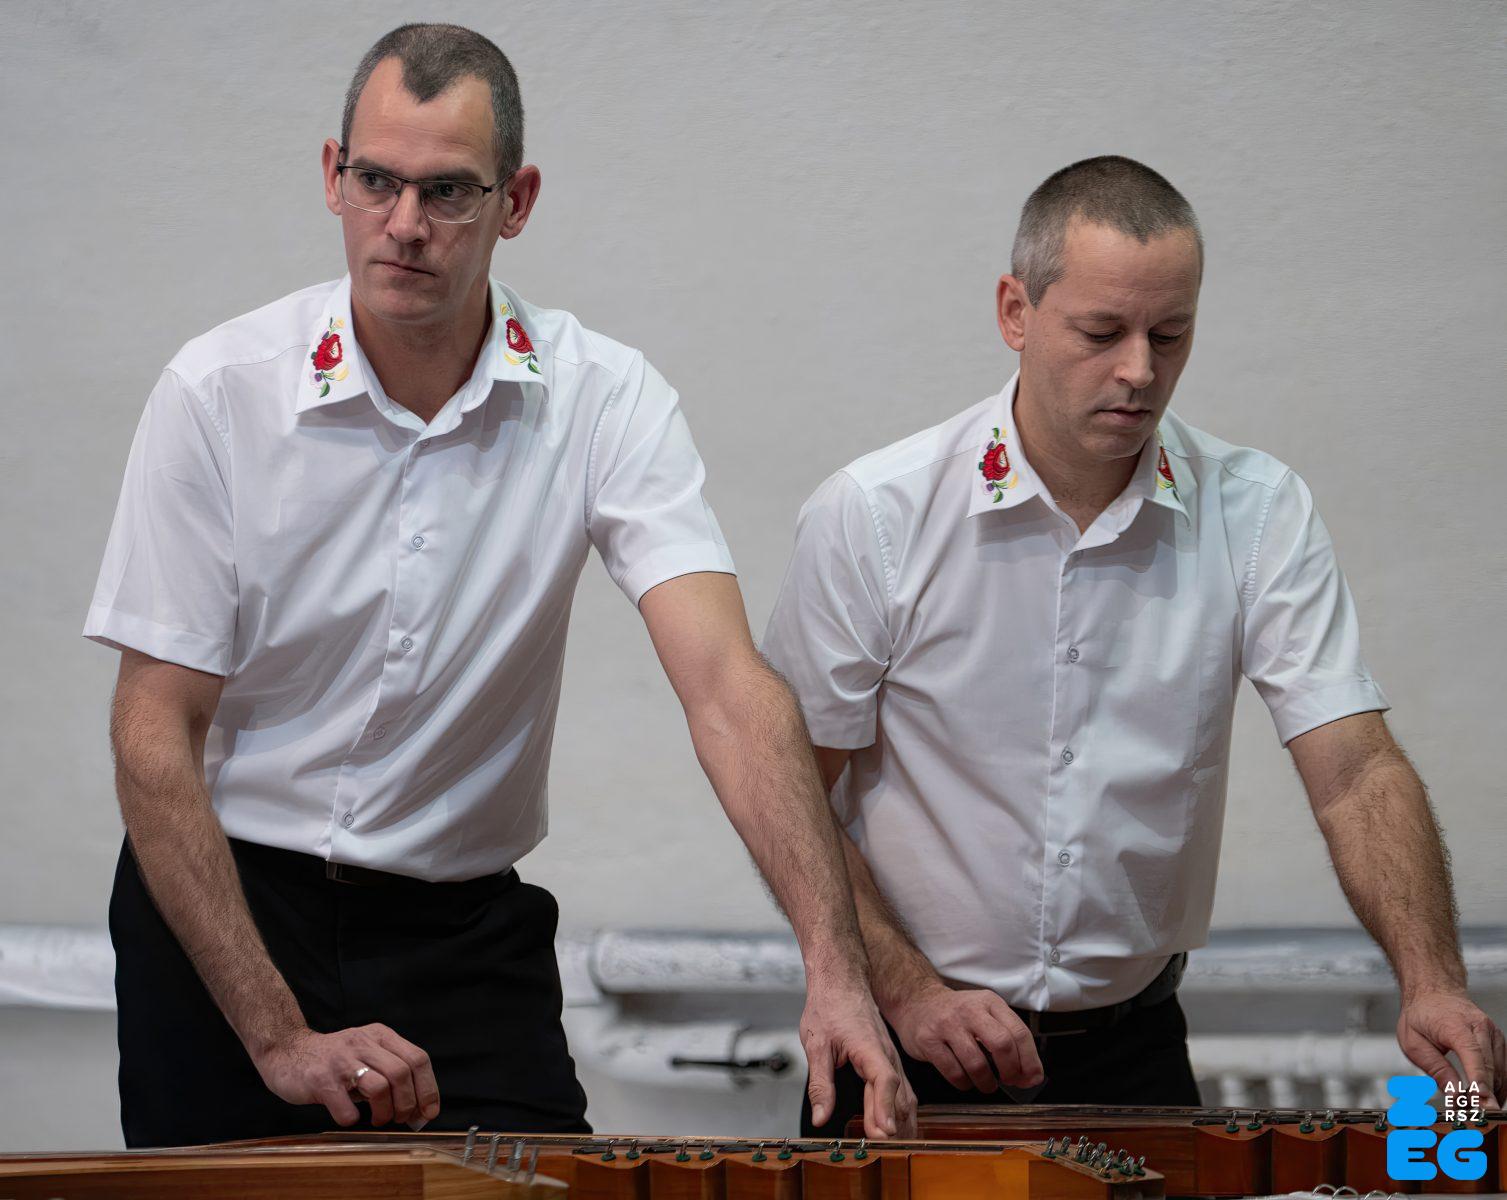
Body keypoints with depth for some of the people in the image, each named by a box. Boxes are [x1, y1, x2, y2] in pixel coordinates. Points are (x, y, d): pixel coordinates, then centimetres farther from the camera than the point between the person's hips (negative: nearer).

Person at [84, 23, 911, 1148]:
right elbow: (155, 734, -11)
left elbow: (727, 686, -20)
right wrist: (280, 1035, -18)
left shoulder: (607, 400, -9)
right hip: (221, 903, -1)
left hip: (468, 933, 1)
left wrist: (835, 968, -34)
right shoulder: (219, 391, -11)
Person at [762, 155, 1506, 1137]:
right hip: (910, 1055, -1)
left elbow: (1355, 769, -10)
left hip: (1131, 1047, 2)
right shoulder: (873, 517, -7)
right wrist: (910, 991, -15)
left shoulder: (1262, 516, -3)